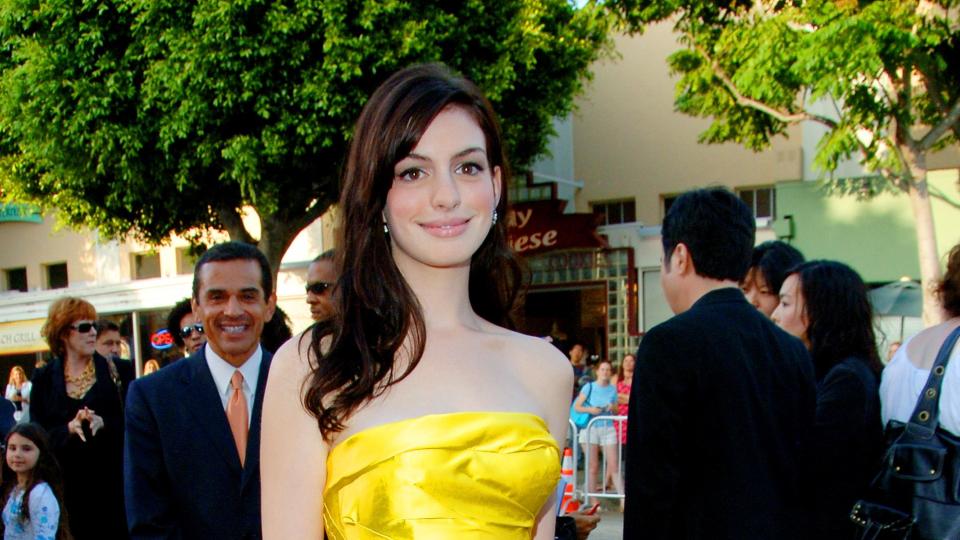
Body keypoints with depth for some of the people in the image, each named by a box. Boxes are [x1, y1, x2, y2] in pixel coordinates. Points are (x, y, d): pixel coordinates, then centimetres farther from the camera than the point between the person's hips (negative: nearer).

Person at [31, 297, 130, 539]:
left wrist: (103, 423, -17)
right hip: (66, 481, 0)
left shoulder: (114, 371, 5)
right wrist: (69, 428, -17)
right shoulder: (44, 378, 6)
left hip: (111, 480, 0)